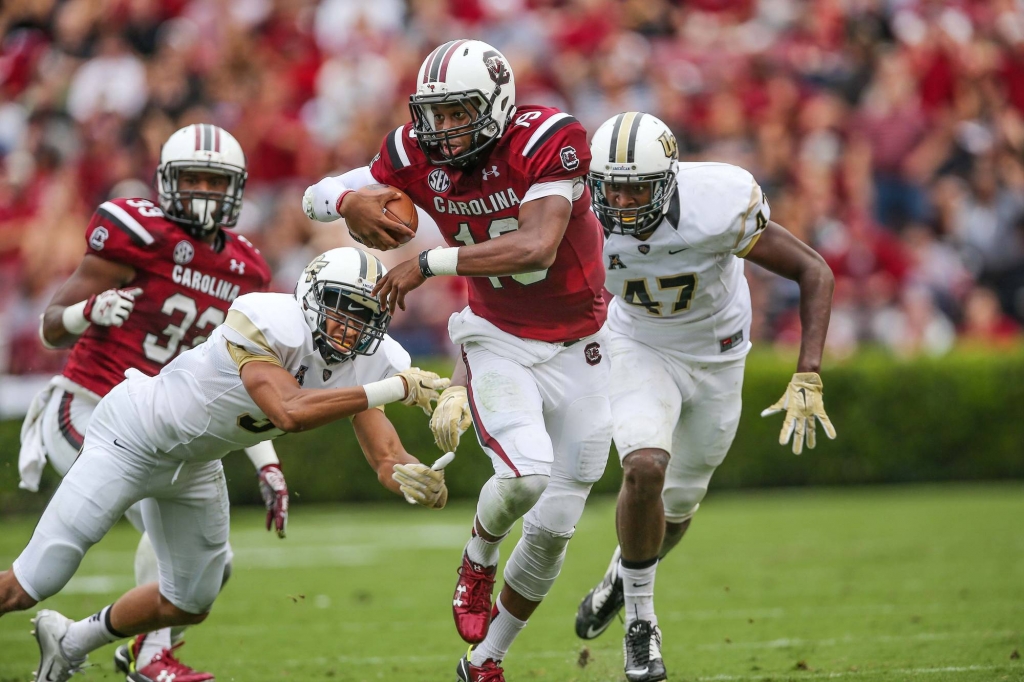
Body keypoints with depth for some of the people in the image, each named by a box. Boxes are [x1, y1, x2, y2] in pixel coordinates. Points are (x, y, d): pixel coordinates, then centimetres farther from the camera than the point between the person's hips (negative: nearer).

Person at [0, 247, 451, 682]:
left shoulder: (369, 362, -12)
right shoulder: (271, 323, -34)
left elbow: (386, 458, -15)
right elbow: (291, 412, -47)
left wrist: (412, 476, -38)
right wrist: (393, 389, -45)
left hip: (195, 466, 8)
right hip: (134, 438, -8)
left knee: (190, 605, 20)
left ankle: (71, 642, 43)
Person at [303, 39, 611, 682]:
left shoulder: (548, 140, -24)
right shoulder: (420, 154, -12)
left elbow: (537, 247, -35)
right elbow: (316, 195, -3)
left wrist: (431, 262, -34)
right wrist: (349, 203, -27)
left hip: (578, 353, 0)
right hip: (499, 344, 0)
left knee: (553, 531, 6)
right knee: (526, 475, -28)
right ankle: (478, 560, 5)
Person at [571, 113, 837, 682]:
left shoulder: (718, 208, -36)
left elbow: (815, 273, -25)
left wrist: (808, 380, -32)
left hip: (717, 355, 1)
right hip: (642, 350, 0)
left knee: (679, 504, 14)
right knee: (645, 468, -25)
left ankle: (622, 579, 48)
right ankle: (641, 622, -4)